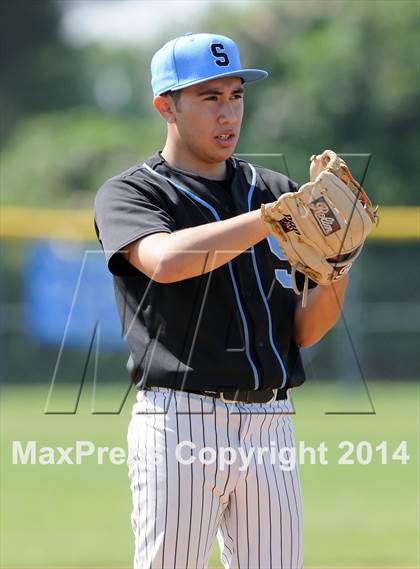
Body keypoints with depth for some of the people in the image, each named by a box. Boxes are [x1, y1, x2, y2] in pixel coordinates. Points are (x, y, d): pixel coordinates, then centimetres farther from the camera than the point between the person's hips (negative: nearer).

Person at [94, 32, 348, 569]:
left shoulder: (274, 190, 16)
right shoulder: (128, 194, 2)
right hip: (180, 423, -5)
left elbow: (302, 331, 12)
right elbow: (167, 260, -22)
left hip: (270, 425, 5)